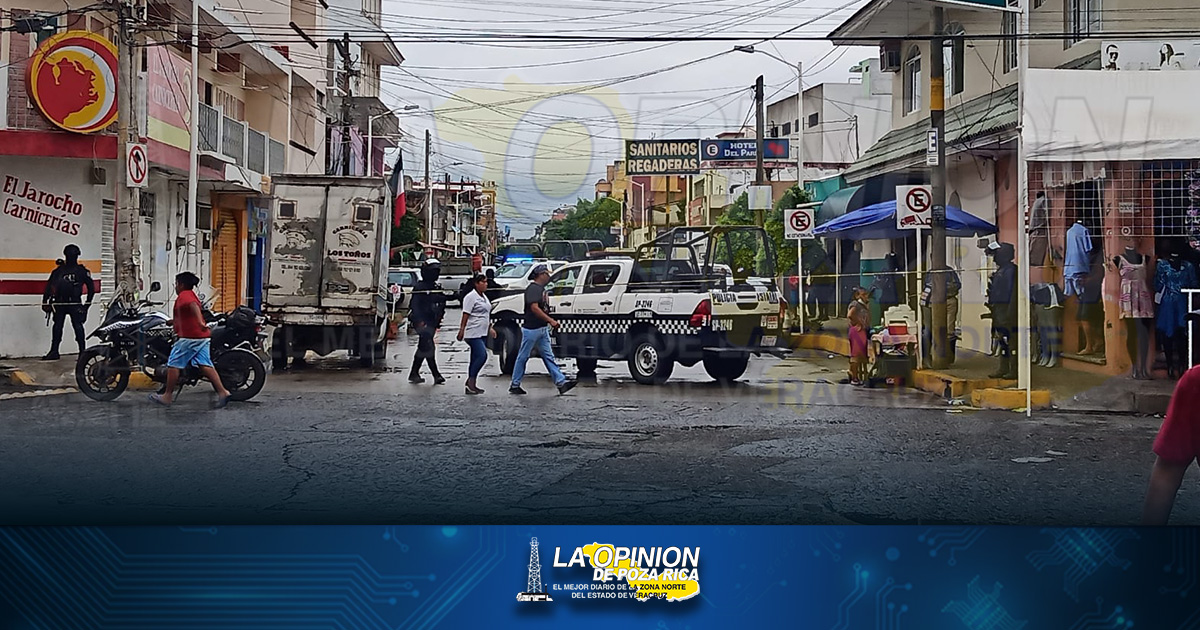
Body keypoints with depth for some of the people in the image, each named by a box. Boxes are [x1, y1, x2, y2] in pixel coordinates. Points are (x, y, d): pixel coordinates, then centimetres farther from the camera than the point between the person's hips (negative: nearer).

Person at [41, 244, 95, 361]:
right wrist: (45, 302, 1)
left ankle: (82, 351, -5)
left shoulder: (82, 271, 4)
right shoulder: (59, 270, 11)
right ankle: (54, 352, 9)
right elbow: (49, 286, 10)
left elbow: (91, 287, 6)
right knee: (57, 326, 4)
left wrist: (87, 304, 1)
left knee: (77, 326, -8)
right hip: (59, 302, 3)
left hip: (75, 303, -3)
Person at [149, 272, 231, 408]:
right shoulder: (192, 296, 23)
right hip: (202, 337, 9)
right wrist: (174, 321, 52)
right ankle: (222, 392, -11)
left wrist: (200, 322, -42)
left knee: (173, 364, 2)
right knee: (205, 365, 2)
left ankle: (168, 396, 9)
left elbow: (194, 306, -28)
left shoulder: (183, 296, -6)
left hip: (188, 337, -9)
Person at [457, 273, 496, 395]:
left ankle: (472, 385, 12)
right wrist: (462, 330, -18)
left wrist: (490, 328, 22)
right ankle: (471, 380, -9)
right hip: (473, 333, -9)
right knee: (482, 355, -18)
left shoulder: (484, 296, 17)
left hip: (482, 333, 9)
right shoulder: (471, 297, -11)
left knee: (476, 358, 8)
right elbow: (466, 315, -15)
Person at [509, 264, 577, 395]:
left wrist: (552, 321, 12)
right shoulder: (533, 288, -15)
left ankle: (561, 383, 0)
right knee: (523, 357, 2)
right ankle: (515, 385, 11)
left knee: (549, 357, 4)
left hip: (542, 329, 10)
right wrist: (551, 320, -26)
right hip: (531, 329, -10)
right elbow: (534, 308, -25)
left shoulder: (541, 288, 15)